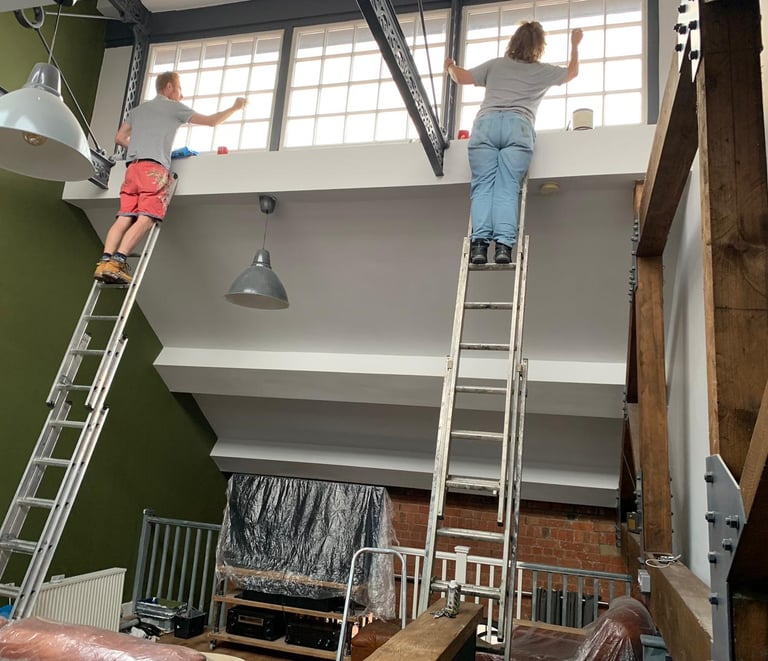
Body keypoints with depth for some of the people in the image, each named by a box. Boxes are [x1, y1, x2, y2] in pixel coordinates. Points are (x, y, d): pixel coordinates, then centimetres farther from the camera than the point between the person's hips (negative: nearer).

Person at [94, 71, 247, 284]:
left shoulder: (138, 109, 30)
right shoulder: (174, 107, 14)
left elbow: (119, 138, 27)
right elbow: (211, 121, 17)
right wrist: (235, 108, 29)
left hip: (133, 167, 6)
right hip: (155, 167, -6)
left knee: (124, 218, -6)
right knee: (146, 219, -16)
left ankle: (105, 261, -23)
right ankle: (117, 261, -30)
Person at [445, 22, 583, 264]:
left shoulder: (496, 65, 24)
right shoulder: (542, 71, 26)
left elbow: (462, 77, 26)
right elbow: (572, 72, 44)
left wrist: (450, 66, 47)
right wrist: (575, 45, 61)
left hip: (485, 123, 0)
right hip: (518, 126, 0)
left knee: (483, 186, -9)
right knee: (507, 188, -11)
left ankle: (480, 242, -26)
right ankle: (504, 244, -27)